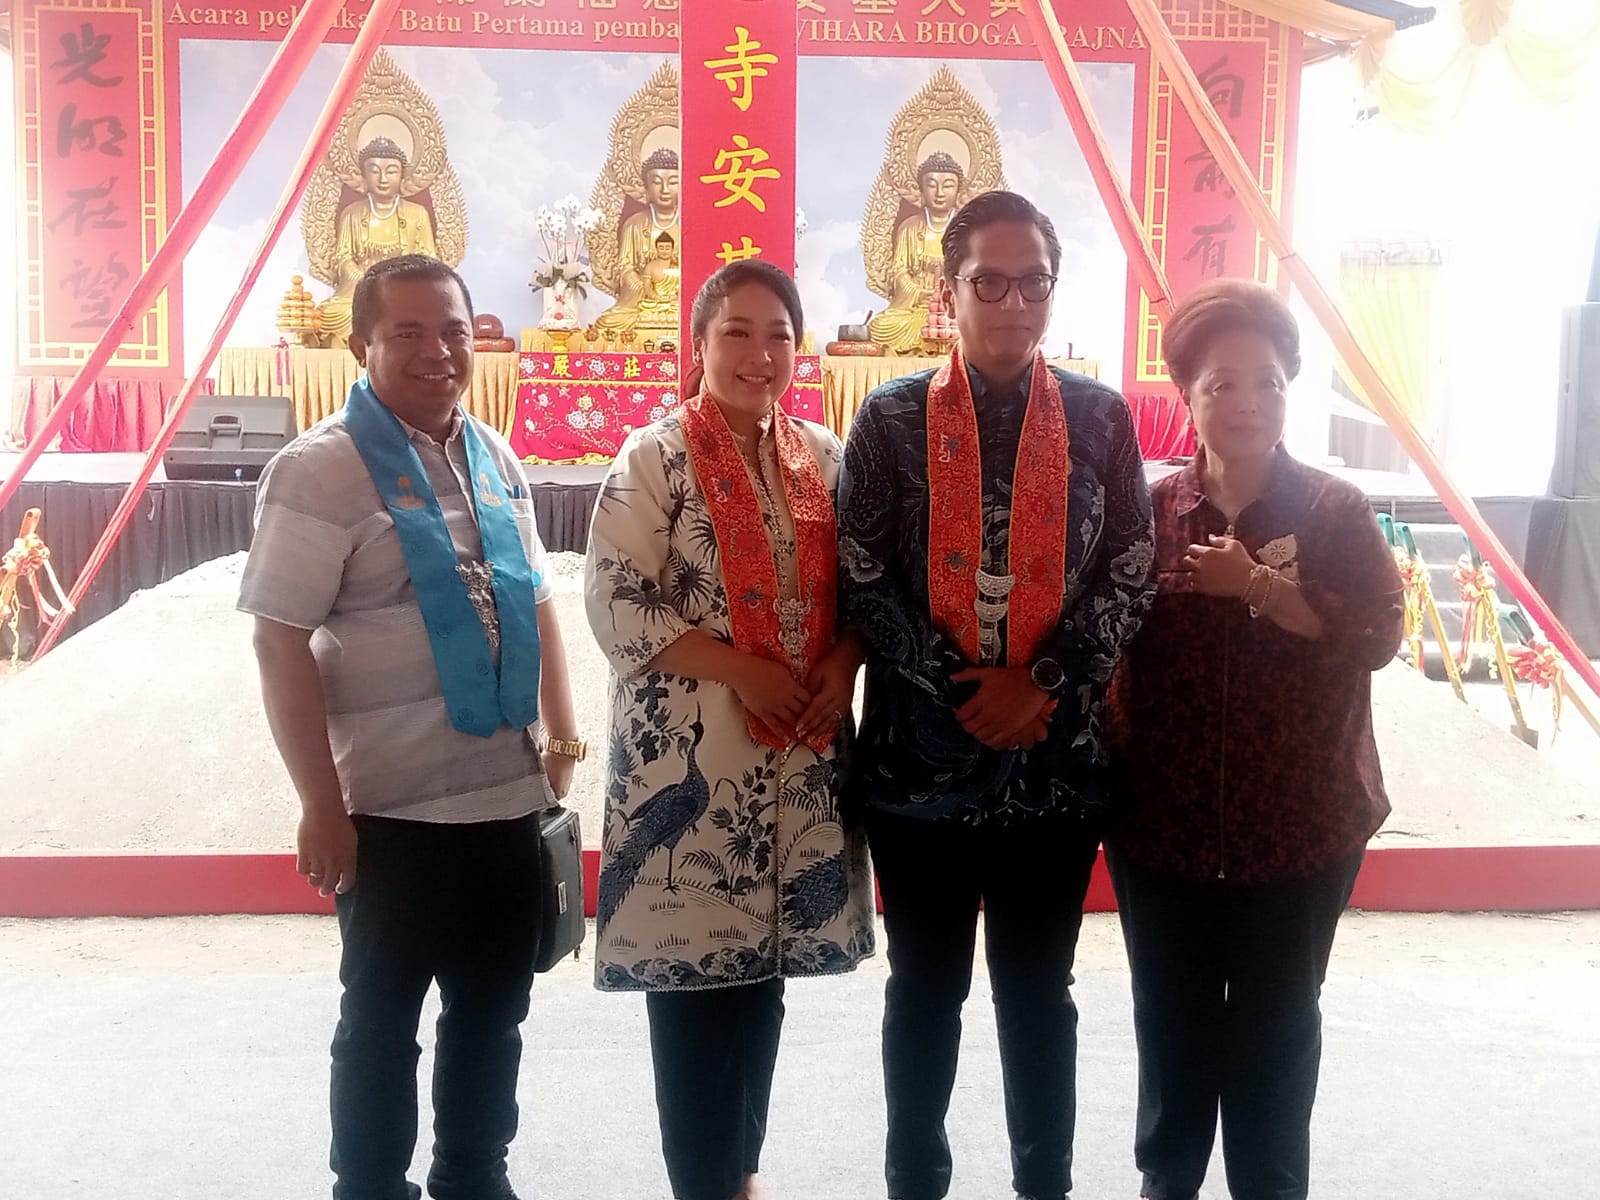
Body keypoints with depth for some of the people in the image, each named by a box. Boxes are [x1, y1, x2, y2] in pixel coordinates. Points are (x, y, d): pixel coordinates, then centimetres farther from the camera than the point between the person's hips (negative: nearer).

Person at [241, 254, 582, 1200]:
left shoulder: (497, 458, 9)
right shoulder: (323, 467, -11)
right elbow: (280, 641, -14)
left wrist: (564, 741, 10)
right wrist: (322, 803, -16)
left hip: (512, 797, 6)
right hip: (394, 810, -6)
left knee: (493, 1014, 18)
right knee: (381, 1024, 10)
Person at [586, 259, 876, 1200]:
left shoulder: (822, 455, 9)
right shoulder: (655, 458, -6)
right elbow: (616, 604, -12)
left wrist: (841, 664, -5)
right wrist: (742, 669, -16)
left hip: (800, 756, 5)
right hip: (692, 754, -5)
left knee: (767, 961, 14)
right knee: (696, 968, 1)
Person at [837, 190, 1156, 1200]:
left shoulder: (1101, 418, 2)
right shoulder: (892, 419, -1)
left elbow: (1130, 578, -1)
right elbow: (863, 582, -4)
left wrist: (1038, 683, -12)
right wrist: (959, 690, -13)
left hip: (1058, 755, 1)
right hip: (921, 750, 0)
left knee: (1040, 993, 13)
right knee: (925, 992, 13)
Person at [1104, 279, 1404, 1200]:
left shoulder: (1337, 511, -4)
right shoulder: (1153, 511, -1)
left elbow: (1378, 634, -14)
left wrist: (1259, 587, -23)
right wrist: (1108, 763, -5)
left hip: (1300, 824, -1)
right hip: (1164, 818, 2)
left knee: (1278, 1021, 13)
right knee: (1172, 1017, 15)